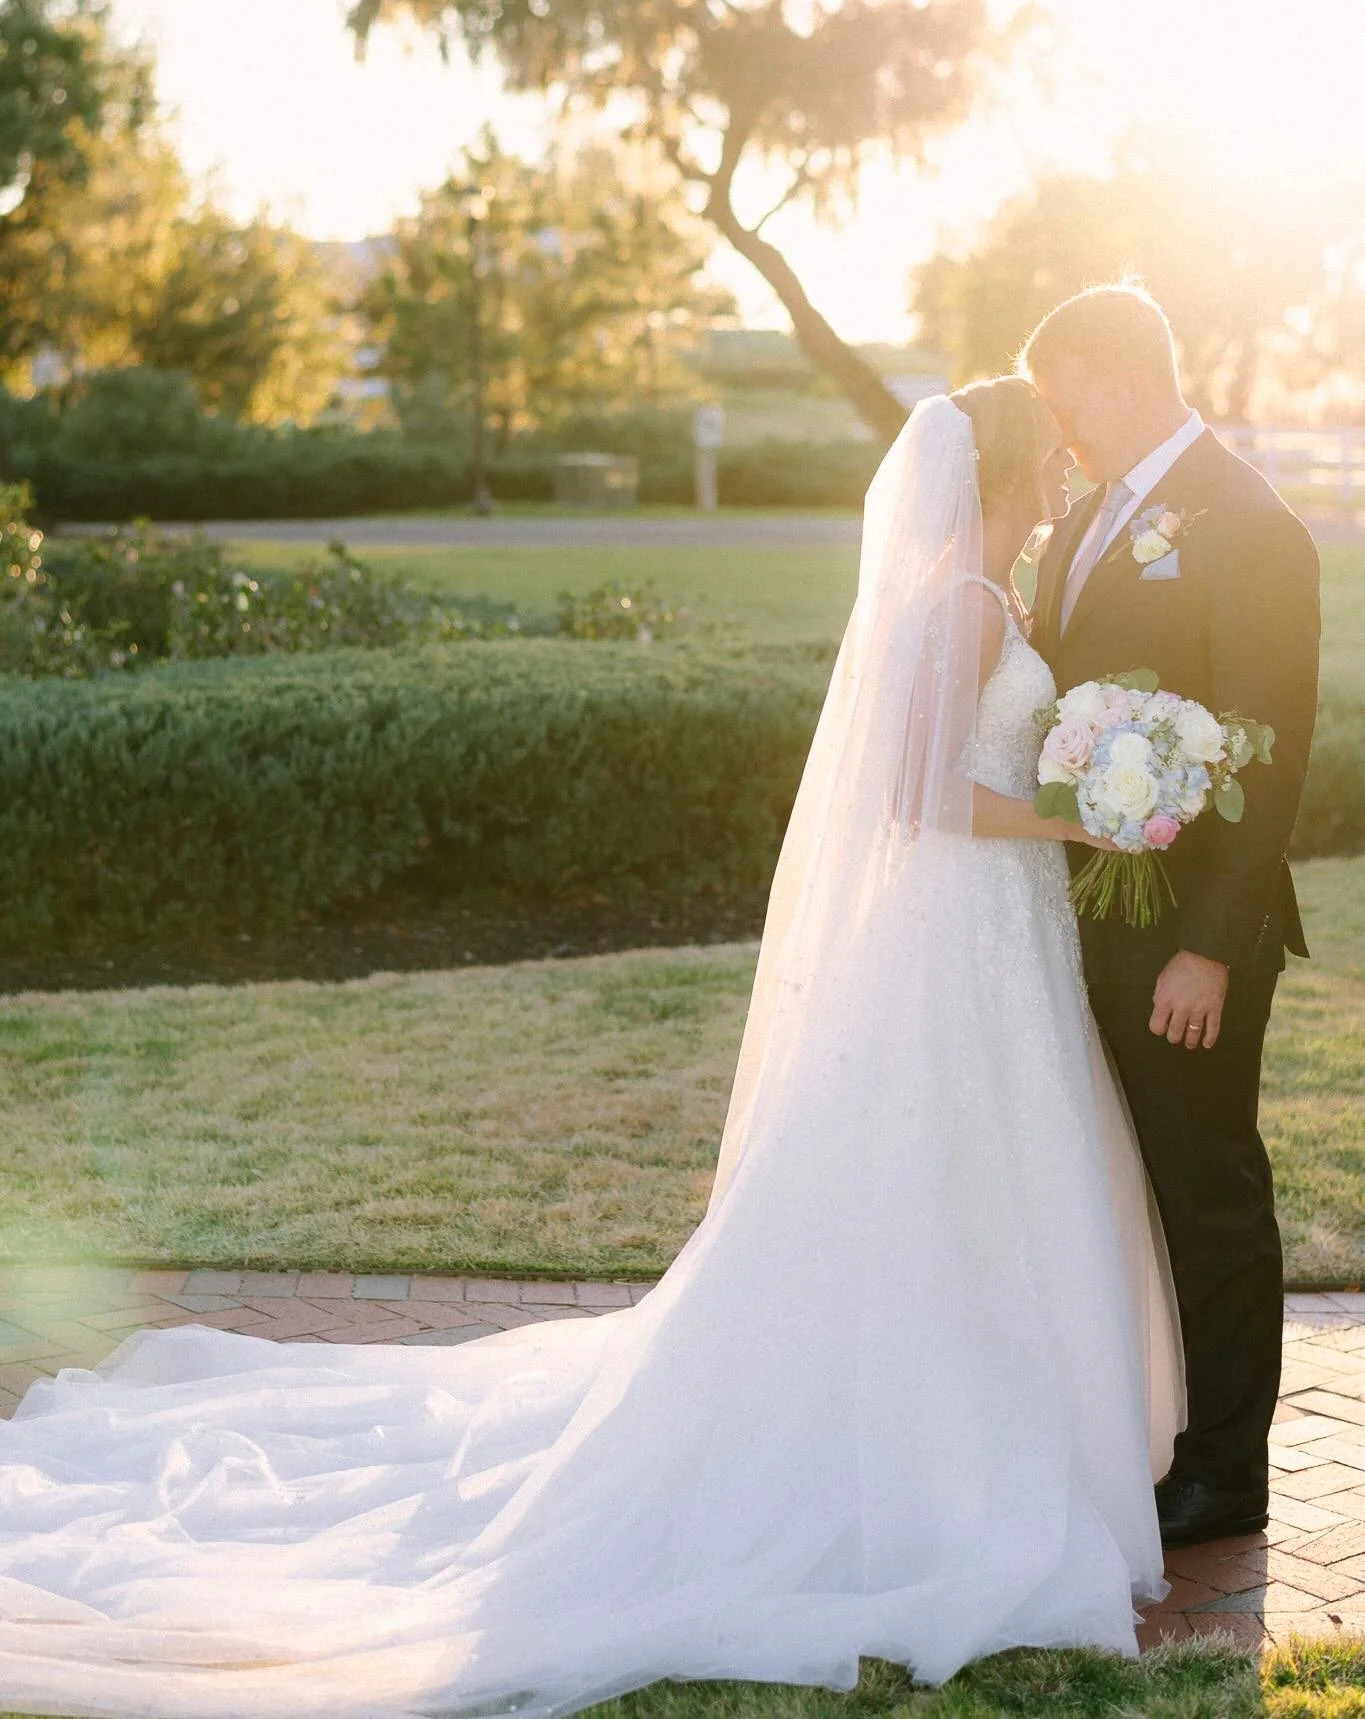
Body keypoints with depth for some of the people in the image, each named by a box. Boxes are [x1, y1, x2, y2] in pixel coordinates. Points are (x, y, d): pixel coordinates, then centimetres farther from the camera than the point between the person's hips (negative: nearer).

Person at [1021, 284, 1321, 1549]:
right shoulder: (1093, 517, 13)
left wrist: (1211, 947, -20)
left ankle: (1225, 1475, 18)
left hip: (1187, 931, -8)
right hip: (1090, 911, 8)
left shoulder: (1246, 529, -14)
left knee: (1208, 1194, 4)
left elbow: (1270, 755, -17)